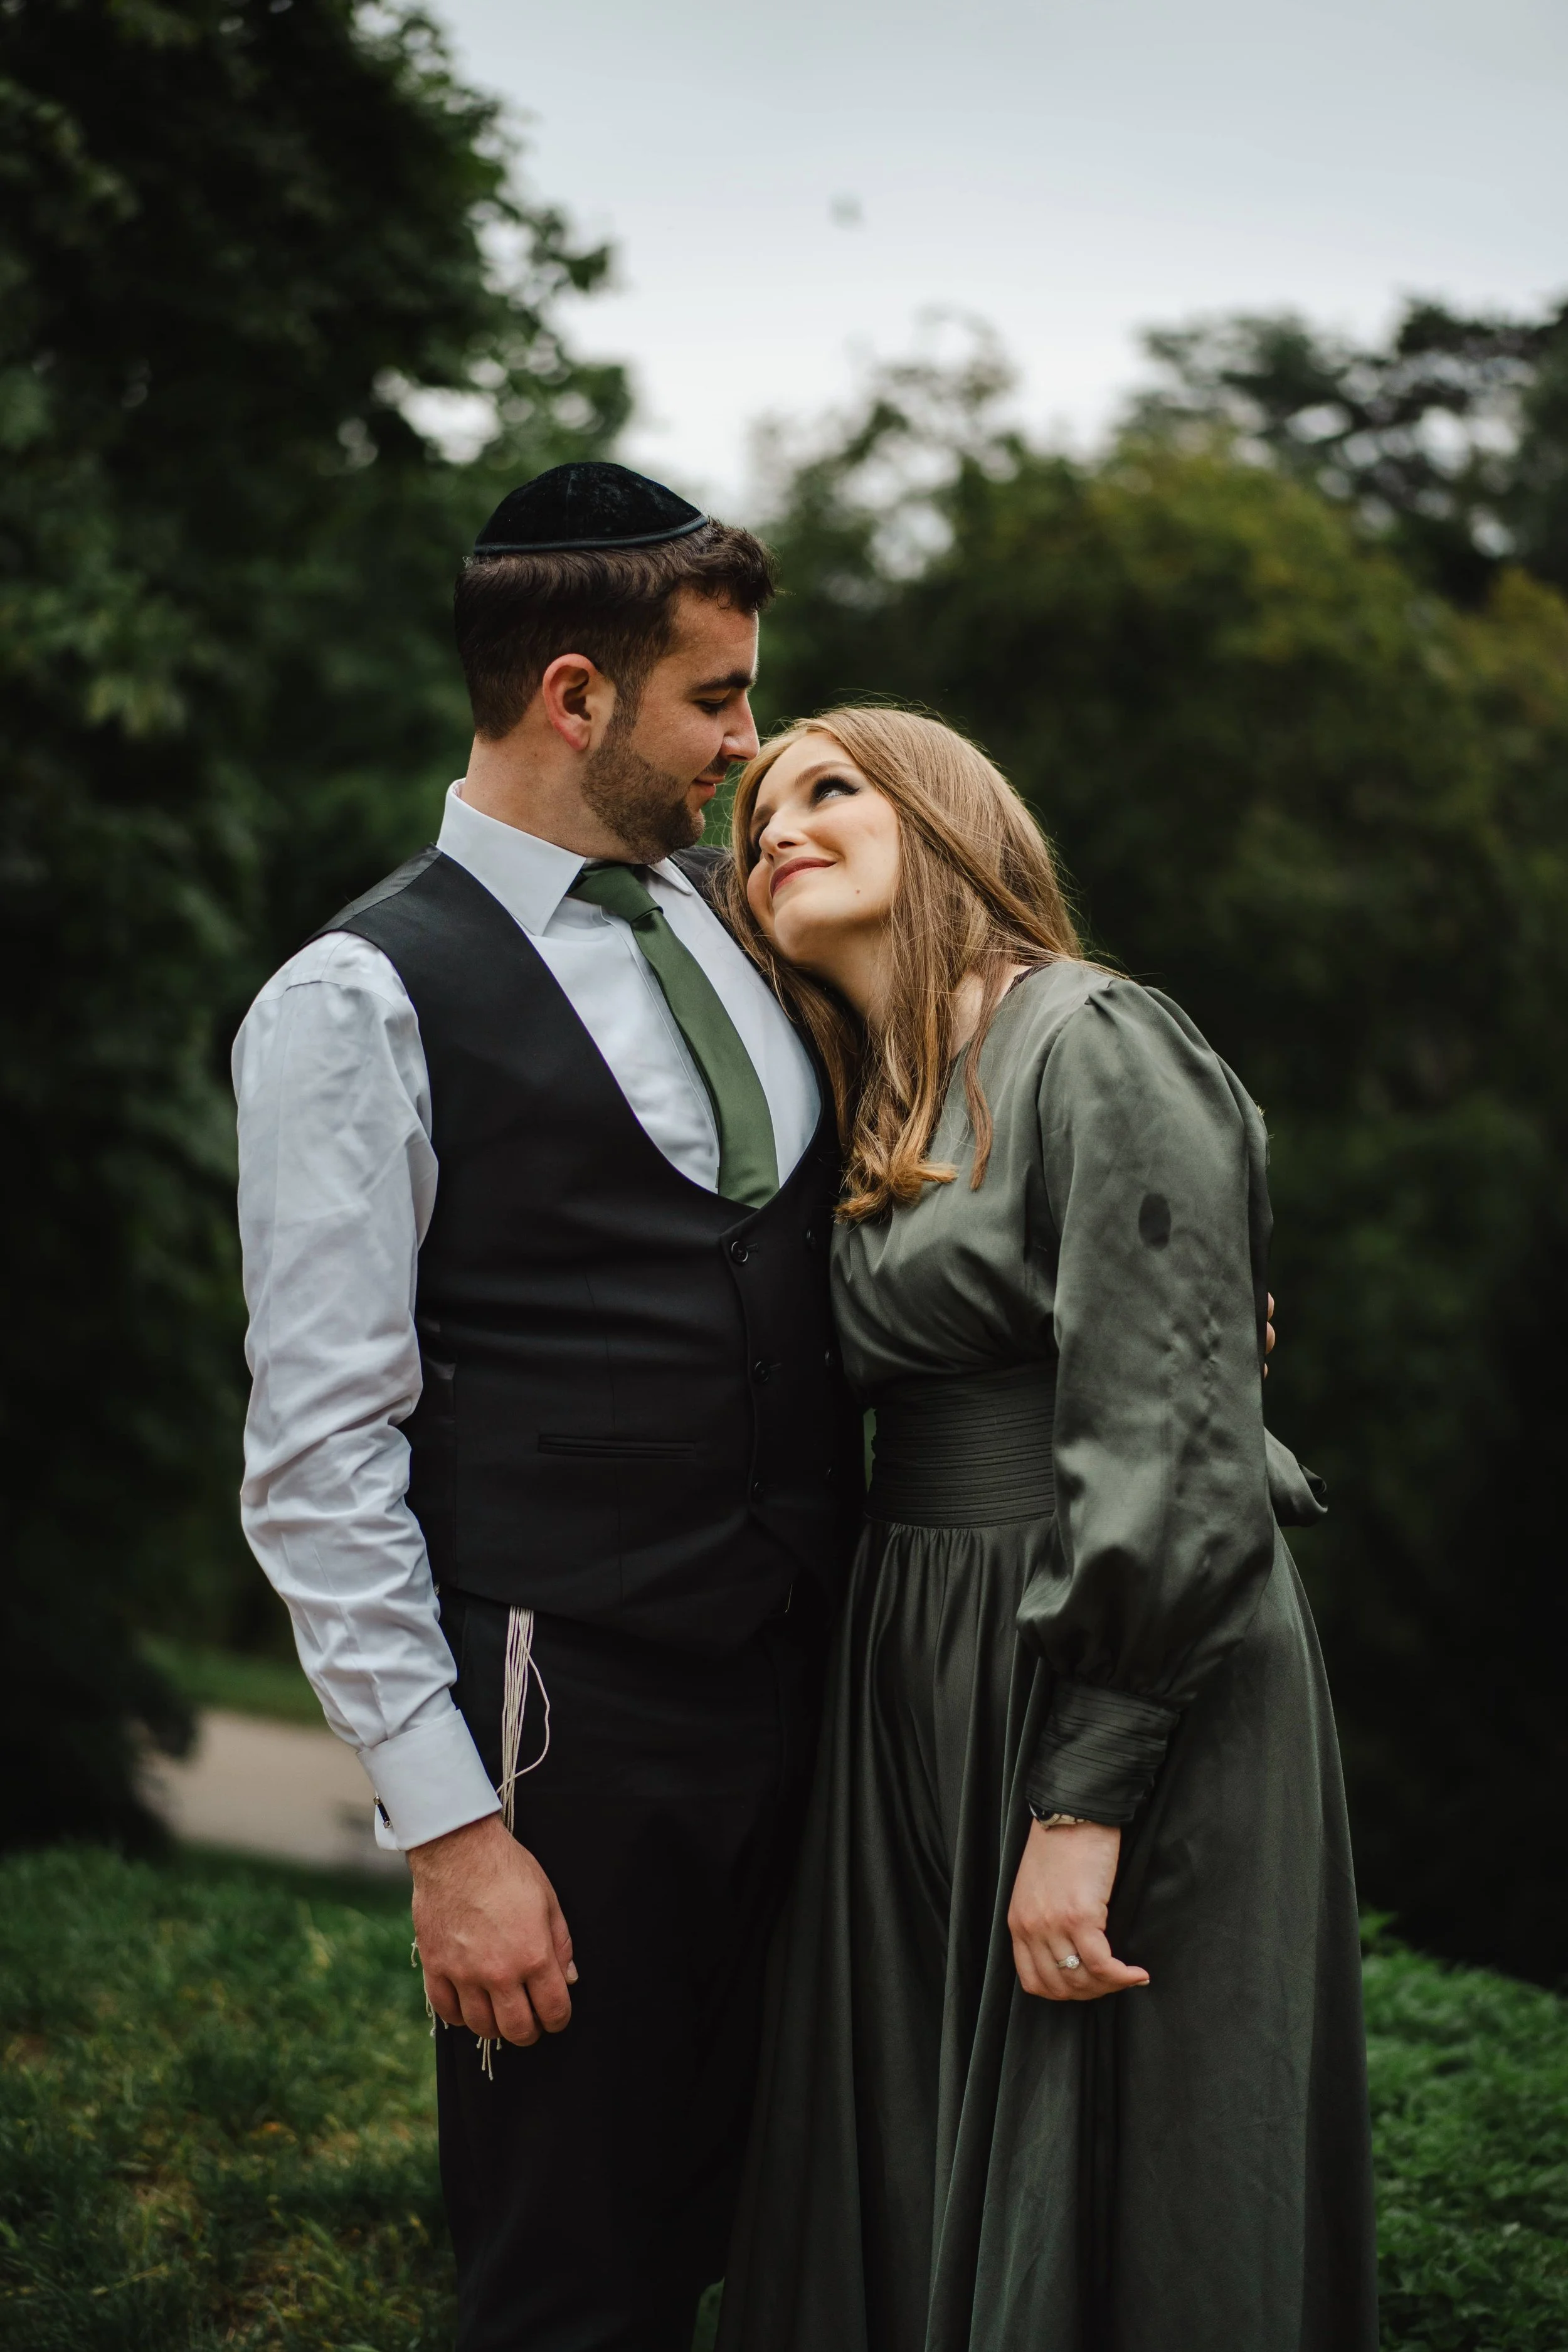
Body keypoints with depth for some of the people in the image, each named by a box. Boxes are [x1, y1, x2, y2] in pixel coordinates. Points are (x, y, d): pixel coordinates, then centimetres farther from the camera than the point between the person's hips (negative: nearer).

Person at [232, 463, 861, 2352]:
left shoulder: (717, 921, 10)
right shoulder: (361, 1005, -11)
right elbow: (319, 1464, -13)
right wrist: (448, 1825, -15)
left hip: (802, 1679, 7)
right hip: (573, 1717, -6)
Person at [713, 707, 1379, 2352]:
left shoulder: (1095, 1050, -11)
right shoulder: (872, 1121, 15)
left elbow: (1173, 1451, -18)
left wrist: (1082, 1801, -21)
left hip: (1114, 1680, -8)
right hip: (914, 1691, 8)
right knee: (900, 2213, 12)